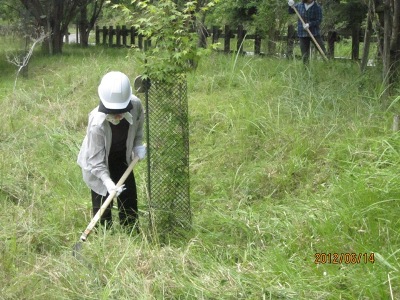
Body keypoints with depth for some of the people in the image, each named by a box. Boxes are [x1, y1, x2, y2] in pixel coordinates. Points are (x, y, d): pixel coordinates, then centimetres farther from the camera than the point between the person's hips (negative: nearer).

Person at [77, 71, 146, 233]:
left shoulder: (136, 105, -27)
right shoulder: (97, 124, -40)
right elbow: (96, 160, -32)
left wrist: (138, 144, -11)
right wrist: (107, 181, -41)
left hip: (122, 158, 6)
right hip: (98, 164, -5)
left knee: (129, 196, 16)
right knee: (102, 203, -2)